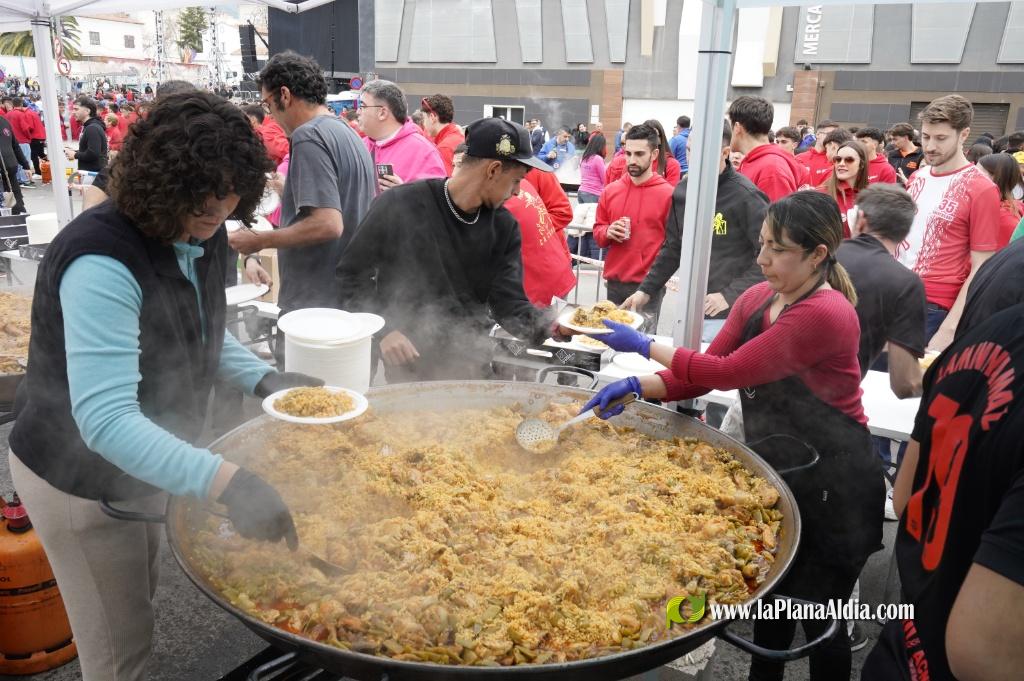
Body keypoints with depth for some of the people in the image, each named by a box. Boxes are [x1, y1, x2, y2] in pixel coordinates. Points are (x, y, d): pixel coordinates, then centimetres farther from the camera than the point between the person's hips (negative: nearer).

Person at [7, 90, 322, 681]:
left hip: (147, 461, 8)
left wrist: (263, 379, -6)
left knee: (140, 604, 29)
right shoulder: (104, 261, -34)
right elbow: (105, 420, -41)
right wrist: (227, 482, -51)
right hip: (81, 478, -8)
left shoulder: (199, 237, -6)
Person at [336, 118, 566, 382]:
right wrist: (383, 330, -19)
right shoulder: (399, 206, -15)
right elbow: (352, 273, -7)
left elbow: (509, 302, -12)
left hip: (472, 364, 4)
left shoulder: (504, 227, -3)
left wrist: (553, 325, -30)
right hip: (409, 364, -4)